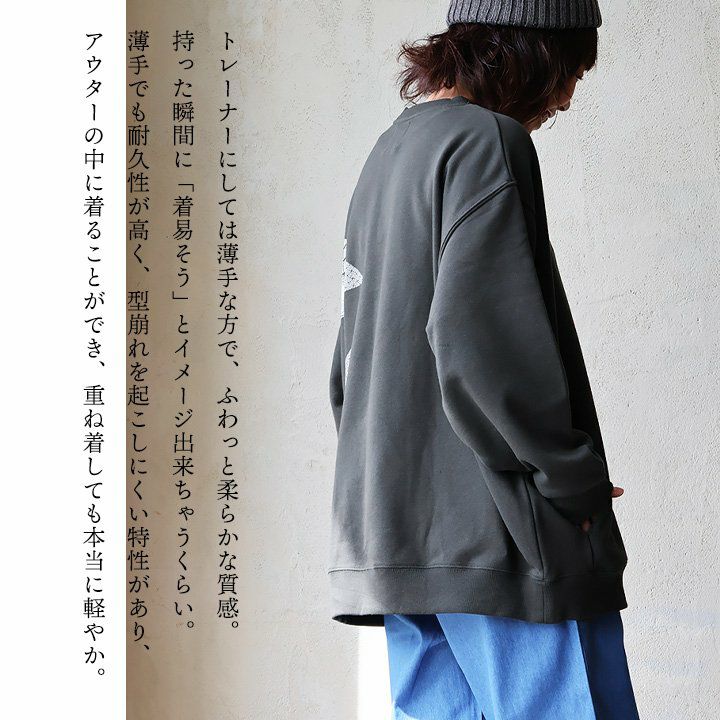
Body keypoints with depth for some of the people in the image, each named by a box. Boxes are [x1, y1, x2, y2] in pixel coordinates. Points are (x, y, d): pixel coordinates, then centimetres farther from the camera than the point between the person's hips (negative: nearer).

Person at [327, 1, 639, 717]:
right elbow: (480, 342, -20)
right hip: (491, 532, -9)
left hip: (391, 522, 9)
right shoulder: (486, 141, -8)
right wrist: (573, 478, -12)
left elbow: (352, 360, 23)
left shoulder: (388, 154, 21)